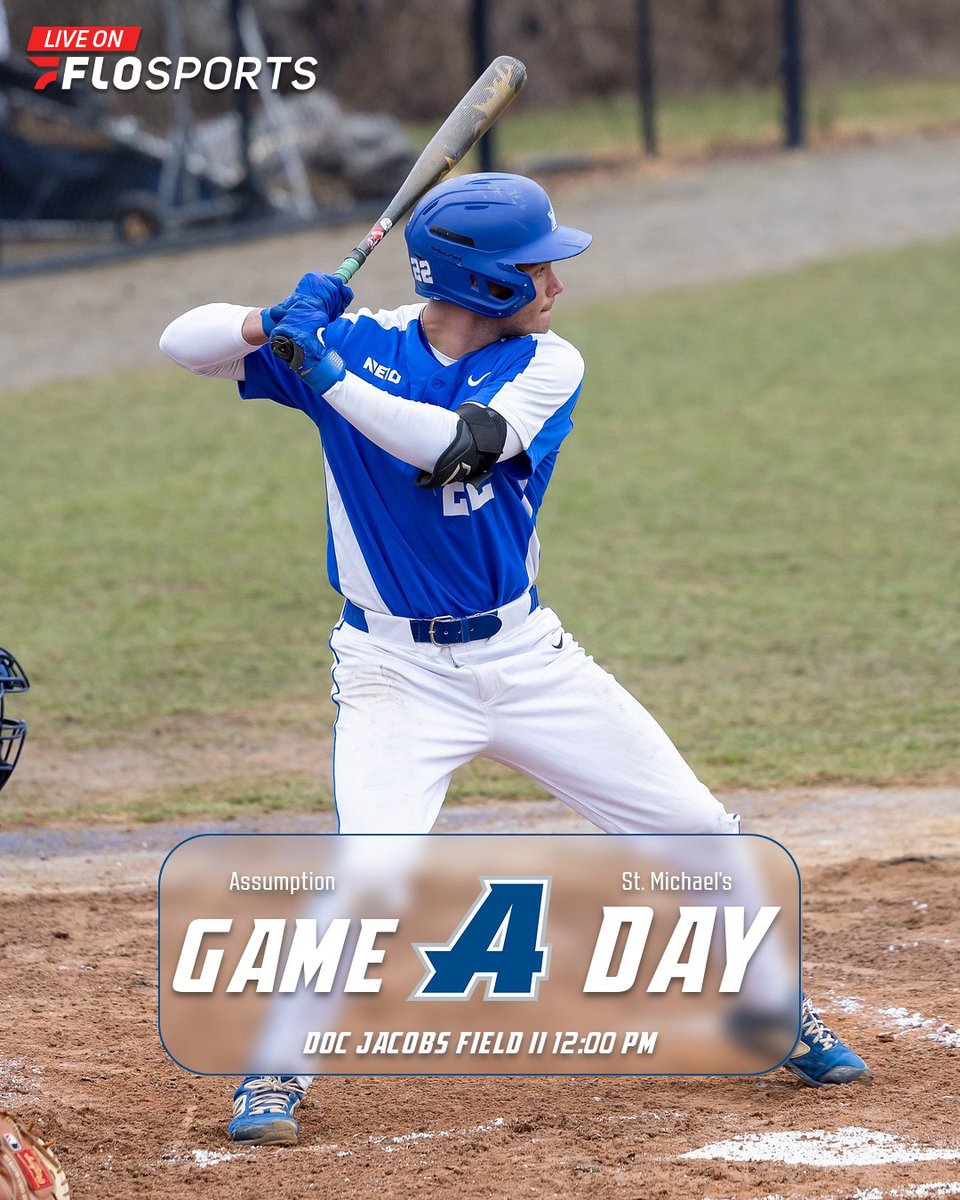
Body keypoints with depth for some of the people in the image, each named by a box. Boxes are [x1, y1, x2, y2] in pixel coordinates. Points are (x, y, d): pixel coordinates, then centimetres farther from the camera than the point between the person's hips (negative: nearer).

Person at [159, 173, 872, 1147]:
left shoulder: (547, 366, -6)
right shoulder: (358, 341, -7)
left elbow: (454, 446, -25)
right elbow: (184, 344, -7)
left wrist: (327, 371, -30)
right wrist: (275, 324, -26)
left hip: (523, 655, 3)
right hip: (397, 670, -3)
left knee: (696, 830, 5)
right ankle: (277, 1068, -4)